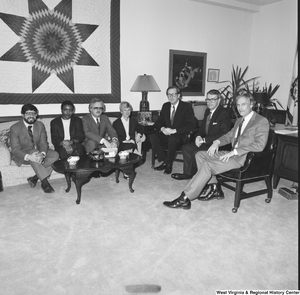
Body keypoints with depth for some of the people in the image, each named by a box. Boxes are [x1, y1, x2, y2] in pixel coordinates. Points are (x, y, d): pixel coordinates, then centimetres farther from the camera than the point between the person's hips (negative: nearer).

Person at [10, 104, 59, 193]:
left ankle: (35, 178, -21)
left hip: (38, 151, 5)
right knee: (33, 153, -37)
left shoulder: (40, 125, -2)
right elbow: (15, 149, -18)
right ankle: (45, 182, -34)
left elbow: (43, 143, -8)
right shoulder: (15, 128, -13)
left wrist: (42, 154, -32)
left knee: (55, 155, -21)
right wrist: (28, 156, -39)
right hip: (23, 154, -4)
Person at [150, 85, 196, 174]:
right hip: (166, 134, 5)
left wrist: (174, 130, -22)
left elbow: (191, 125, -14)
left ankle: (168, 164, -14)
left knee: (172, 139, -37)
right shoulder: (165, 106, 11)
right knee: (153, 137, -22)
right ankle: (164, 161, -12)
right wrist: (162, 128, -12)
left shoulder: (187, 106, -5)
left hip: (181, 136, -5)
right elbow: (158, 122, 13)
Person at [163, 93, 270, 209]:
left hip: (245, 158, -9)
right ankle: (214, 188, -1)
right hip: (233, 154, 9)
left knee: (207, 165, -25)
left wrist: (235, 151, -23)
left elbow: (259, 145, -20)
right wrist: (217, 142, 3)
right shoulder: (239, 120, 19)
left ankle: (185, 199, -20)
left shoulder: (262, 122, -8)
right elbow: (229, 135, 26)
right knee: (200, 155, -2)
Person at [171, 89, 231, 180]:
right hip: (206, 142, 9)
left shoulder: (224, 114, -16)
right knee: (186, 147, -2)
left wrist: (204, 140, -24)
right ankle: (187, 173, 6)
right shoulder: (208, 111, 11)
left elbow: (224, 135, -24)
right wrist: (198, 137, -5)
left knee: (196, 152, -24)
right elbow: (202, 127, 18)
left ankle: (191, 174, 1)